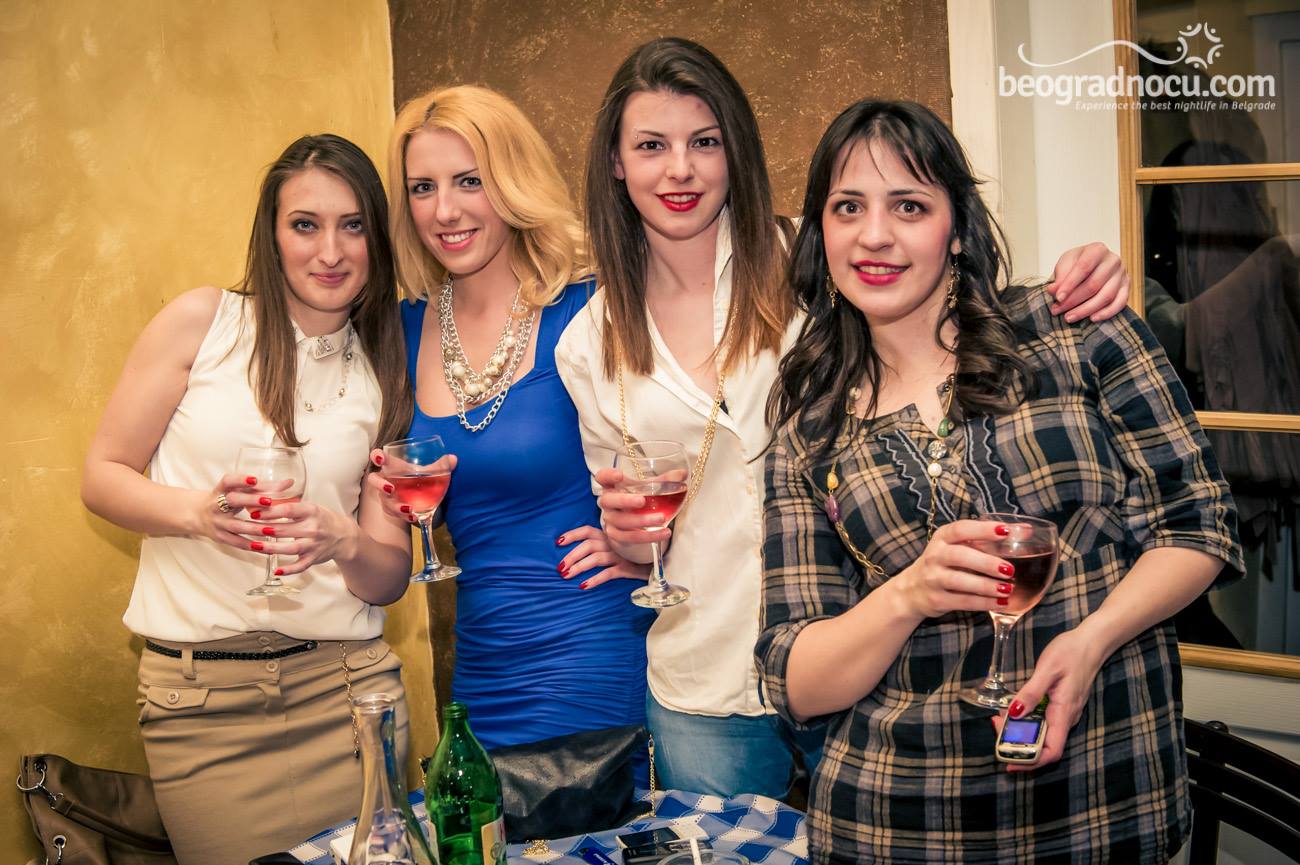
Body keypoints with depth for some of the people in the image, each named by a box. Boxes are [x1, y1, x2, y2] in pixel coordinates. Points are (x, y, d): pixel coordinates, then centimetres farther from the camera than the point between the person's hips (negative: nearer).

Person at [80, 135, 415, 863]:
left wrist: (344, 543, -15)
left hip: (345, 680, 2)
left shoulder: (386, 373, 9)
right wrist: (197, 512, -17)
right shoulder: (202, 323, 1)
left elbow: (391, 577, 7)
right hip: (199, 693, -2)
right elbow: (103, 475, 3)